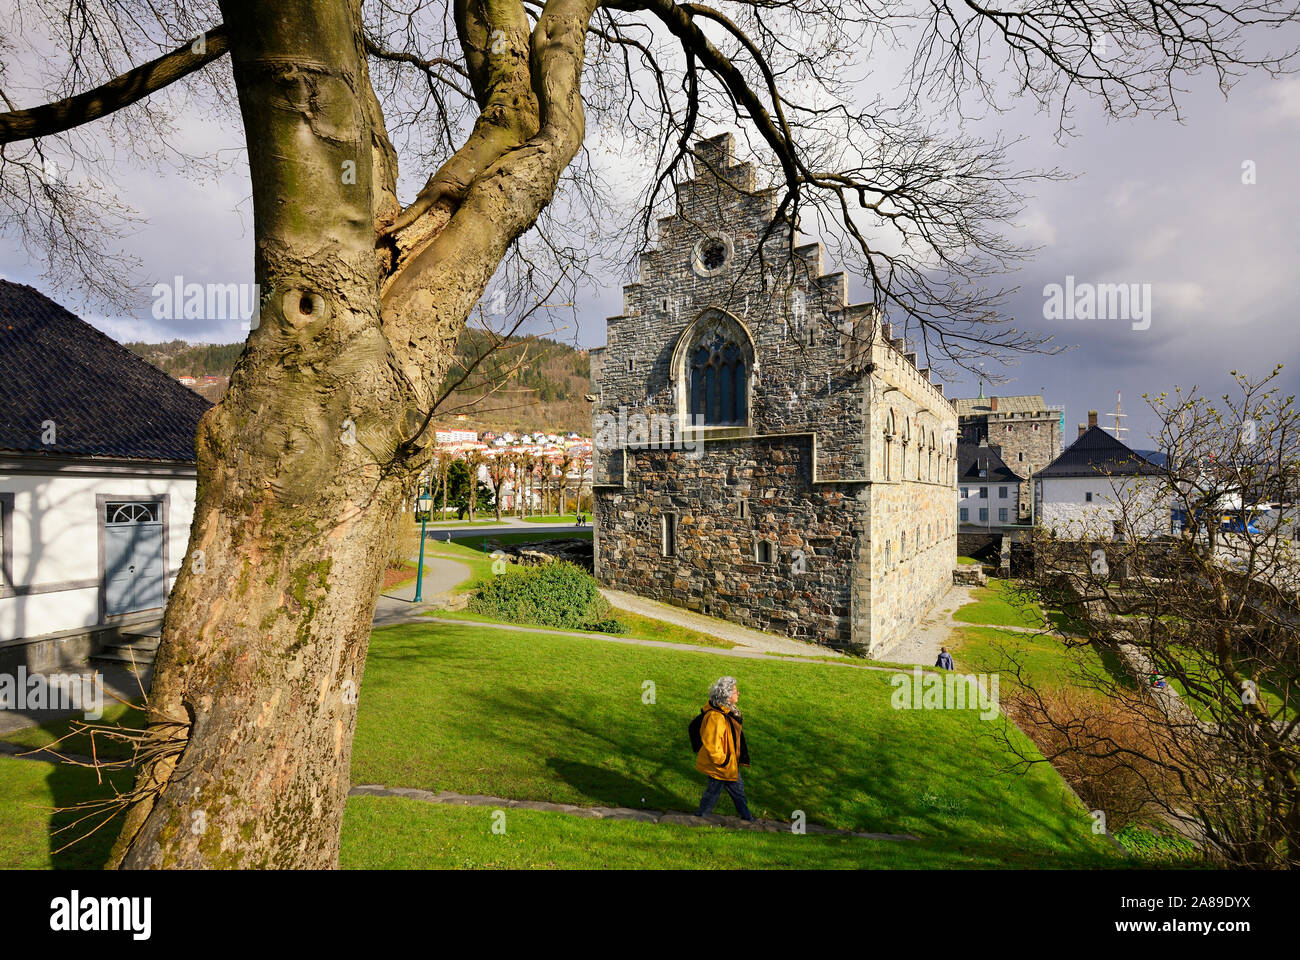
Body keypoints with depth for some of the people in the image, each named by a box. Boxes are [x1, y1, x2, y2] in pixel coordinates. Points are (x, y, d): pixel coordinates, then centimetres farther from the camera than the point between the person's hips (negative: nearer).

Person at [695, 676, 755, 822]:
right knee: (714, 791, 11)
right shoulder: (715, 717, -34)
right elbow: (712, 745, -31)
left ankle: (746, 817, 42)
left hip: (731, 762, 10)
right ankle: (700, 816, 32)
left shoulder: (727, 711, -1)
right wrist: (722, 761, -19)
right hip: (719, 766, -10)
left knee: (738, 787, 24)